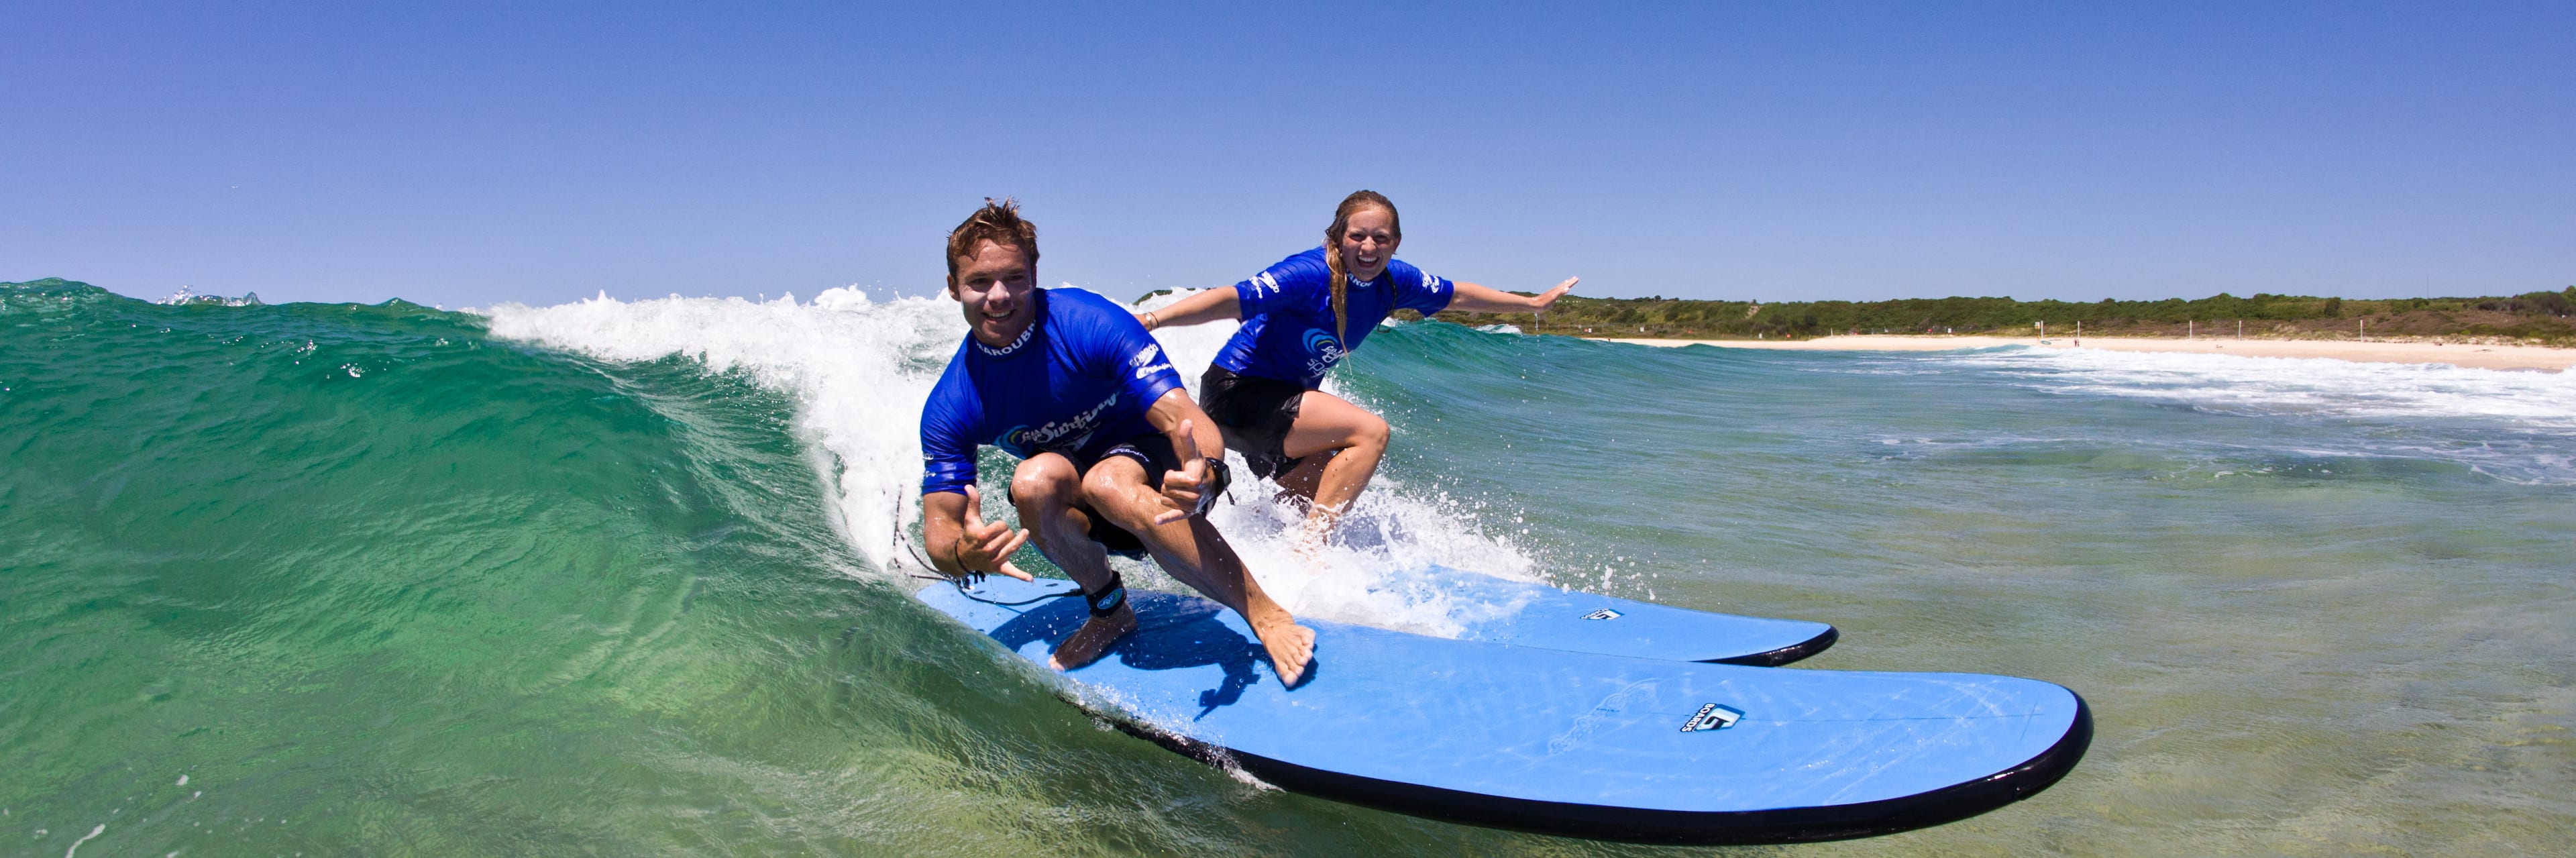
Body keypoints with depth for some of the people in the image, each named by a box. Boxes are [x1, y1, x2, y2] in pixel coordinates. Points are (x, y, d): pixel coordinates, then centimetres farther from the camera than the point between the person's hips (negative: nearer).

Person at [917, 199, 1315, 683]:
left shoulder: (1092, 325, -24)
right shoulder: (949, 410, -14)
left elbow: (1182, 417, -30)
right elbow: (939, 527, -13)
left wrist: (1205, 474, -54)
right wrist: (965, 557, -40)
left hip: (1150, 460, -3)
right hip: (1080, 516, 3)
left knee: (1107, 483, -39)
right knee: (1034, 480, -33)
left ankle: (1265, 613, -33)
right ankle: (1110, 612, -8)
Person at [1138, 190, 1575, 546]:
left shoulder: (1393, 281, -4)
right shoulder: (1309, 275, -27)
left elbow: (1457, 295, 11)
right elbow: (1231, 300, -37)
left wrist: (1534, 303, 22)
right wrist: (1152, 319, -51)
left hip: (1288, 396, 9)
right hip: (1238, 391, -9)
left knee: (1331, 506, 12)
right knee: (1370, 431, -21)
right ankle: (1306, 553, -19)